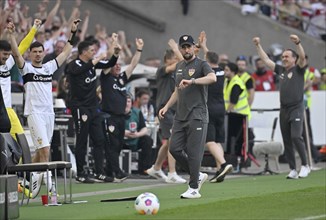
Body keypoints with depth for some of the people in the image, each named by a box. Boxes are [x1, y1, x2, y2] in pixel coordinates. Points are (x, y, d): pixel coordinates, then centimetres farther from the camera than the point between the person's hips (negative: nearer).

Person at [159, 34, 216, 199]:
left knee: (193, 152, -7)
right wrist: (167, 107, 19)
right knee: (174, 148, 3)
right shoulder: (179, 66, 19)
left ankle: (194, 188, -1)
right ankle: (198, 176, 18)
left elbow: (212, 78, -26)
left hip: (196, 116, -7)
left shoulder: (201, 65, -5)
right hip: (180, 116, 8)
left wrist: (191, 81, -36)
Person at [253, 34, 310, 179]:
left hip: (296, 109, -6)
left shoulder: (298, 69, 1)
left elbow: (302, 57, -17)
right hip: (284, 110, 6)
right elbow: (266, 59, 18)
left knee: (296, 136, -19)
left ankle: (305, 165, -6)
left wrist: (297, 43, -32)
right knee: (287, 141, 4)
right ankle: (293, 170, 9)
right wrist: (258, 46, 13)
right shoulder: (281, 70, 15)